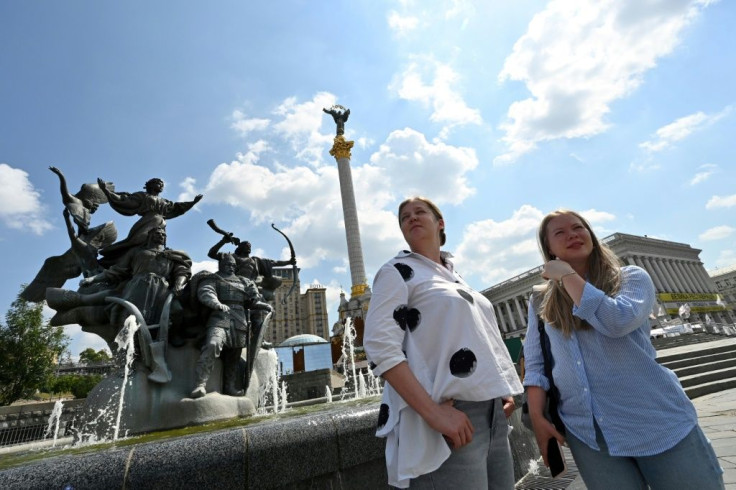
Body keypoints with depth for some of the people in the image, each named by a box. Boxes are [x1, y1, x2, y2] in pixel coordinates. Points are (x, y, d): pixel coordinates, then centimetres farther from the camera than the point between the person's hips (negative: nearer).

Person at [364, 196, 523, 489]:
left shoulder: (457, 277, 18)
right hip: (448, 421, -7)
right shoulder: (397, 271, -3)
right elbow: (380, 346, -16)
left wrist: (504, 391, 8)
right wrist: (433, 413, -22)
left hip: (494, 415, 7)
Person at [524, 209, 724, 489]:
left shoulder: (630, 277, -1)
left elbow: (617, 321, -22)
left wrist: (567, 275, -13)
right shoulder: (541, 302, 5)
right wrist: (538, 418, -3)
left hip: (657, 422, -1)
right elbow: (535, 365, 5)